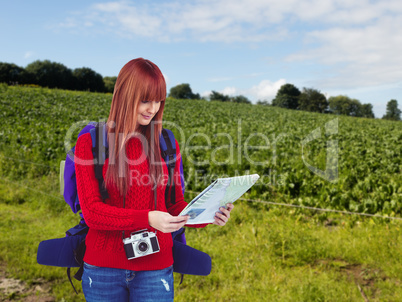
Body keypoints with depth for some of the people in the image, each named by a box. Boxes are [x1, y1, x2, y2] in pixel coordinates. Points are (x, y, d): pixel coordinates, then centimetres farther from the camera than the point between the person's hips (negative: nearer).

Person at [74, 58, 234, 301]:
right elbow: (92, 212, -11)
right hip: (103, 268, -1)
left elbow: (175, 205, 8)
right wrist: (147, 218, -25)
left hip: (155, 268, 1)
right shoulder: (90, 144, -5)